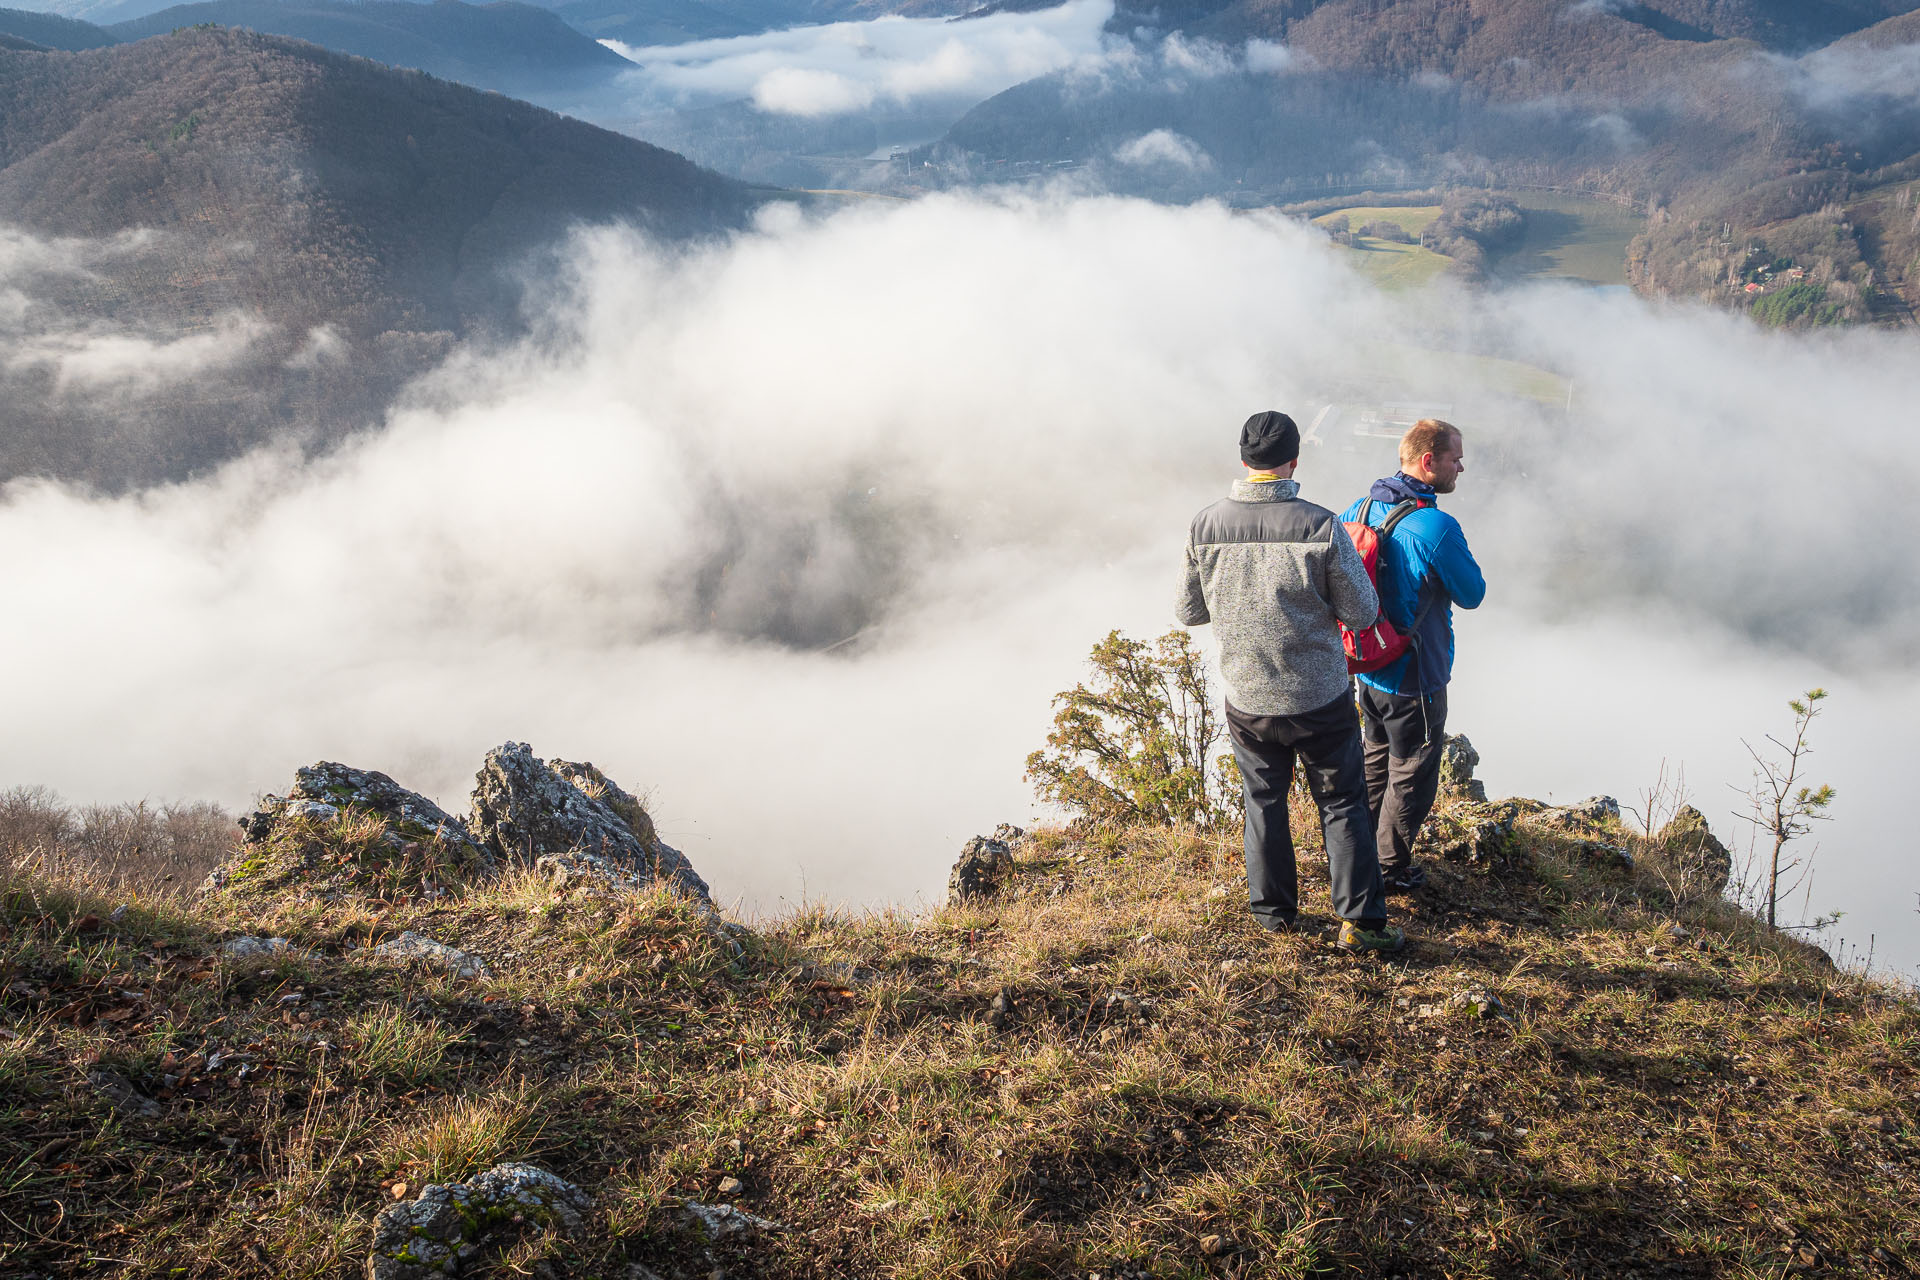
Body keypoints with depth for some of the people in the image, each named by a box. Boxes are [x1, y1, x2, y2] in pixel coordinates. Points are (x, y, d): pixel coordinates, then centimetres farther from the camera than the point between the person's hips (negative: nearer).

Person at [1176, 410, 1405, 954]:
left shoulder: (1204, 527, -9)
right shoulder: (1321, 527, -19)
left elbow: (1189, 613, 2)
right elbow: (1362, 612, -10)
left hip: (1247, 701, 3)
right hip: (1321, 700, -3)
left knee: (1264, 804, 20)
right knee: (1343, 806, 12)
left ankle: (1274, 912, 31)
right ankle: (1360, 920, 14)